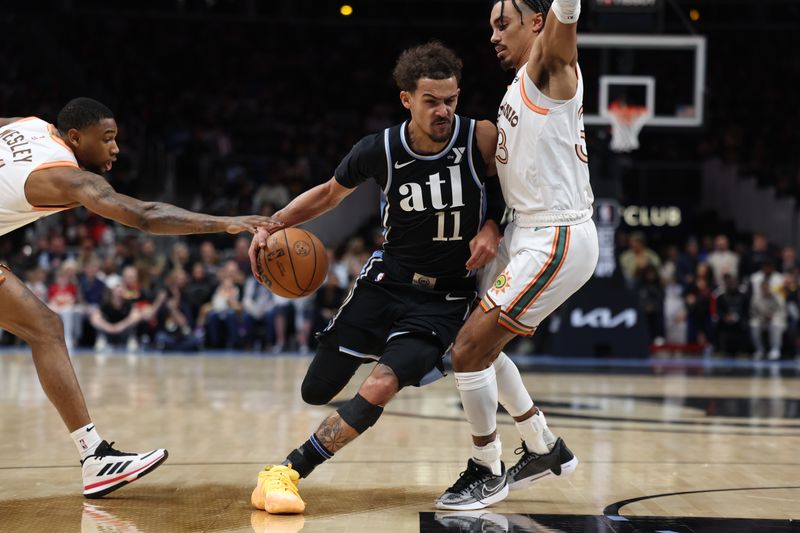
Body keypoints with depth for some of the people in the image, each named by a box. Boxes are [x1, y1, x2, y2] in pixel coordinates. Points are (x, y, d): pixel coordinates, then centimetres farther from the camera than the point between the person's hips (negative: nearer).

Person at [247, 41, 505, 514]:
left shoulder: (481, 139, -16)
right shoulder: (379, 150, -10)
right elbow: (331, 193, 9)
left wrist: (492, 228, -15)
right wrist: (272, 223, -3)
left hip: (445, 297, -3)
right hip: (387, 279, 3)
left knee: (381, 386, -25)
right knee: (316, 392, 8)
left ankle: (289, 472, -16)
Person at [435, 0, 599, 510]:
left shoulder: (549, 65, -10)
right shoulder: (522, 85, 17)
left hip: (557, 239, -10)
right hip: (528, 233, 10)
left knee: (469, 352, -9)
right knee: (480, 347, 19)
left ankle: (487, 473, 8)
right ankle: (546, 449, 31)